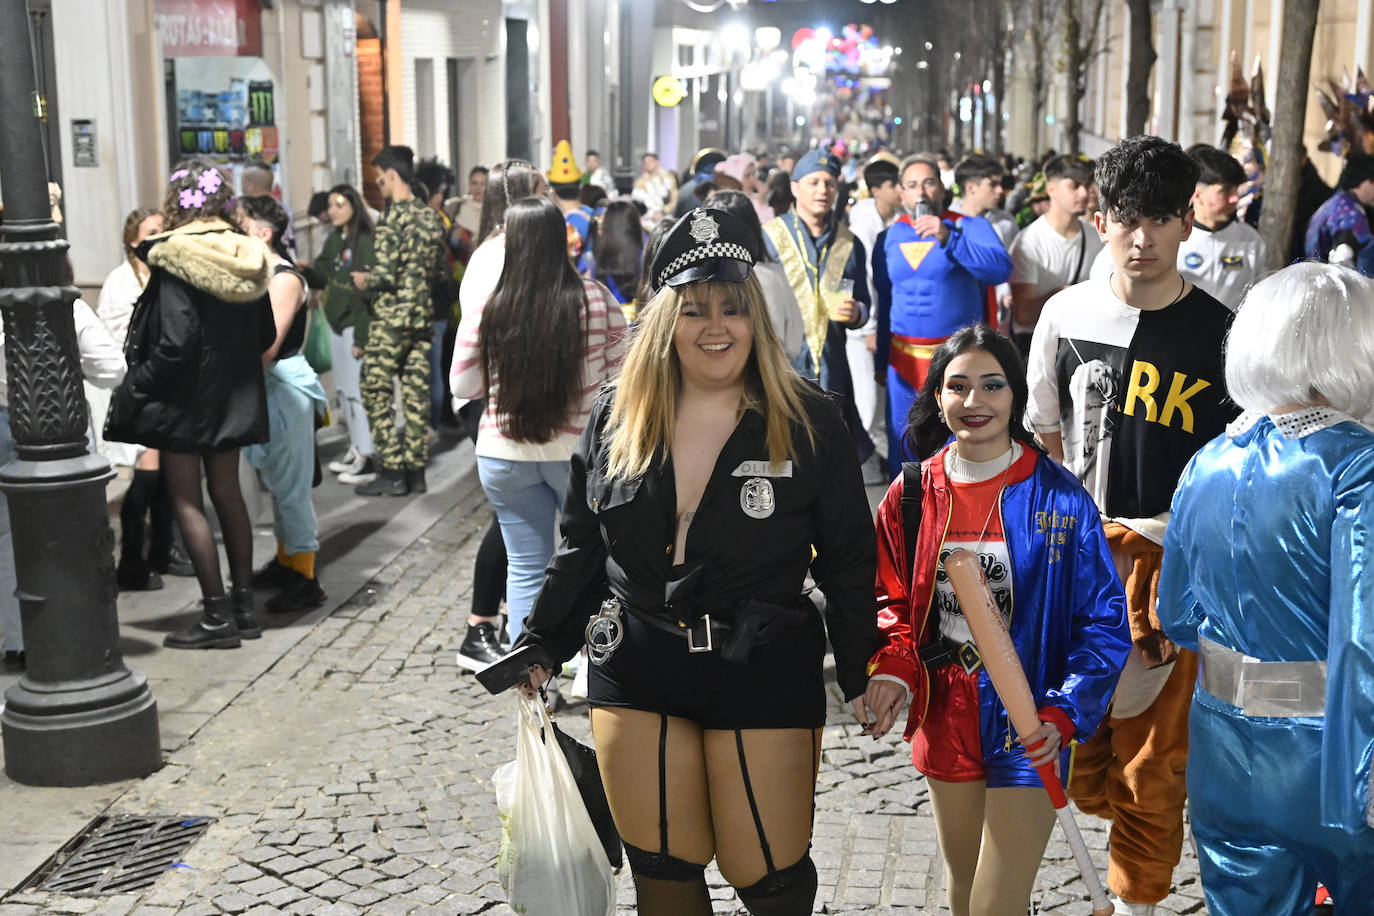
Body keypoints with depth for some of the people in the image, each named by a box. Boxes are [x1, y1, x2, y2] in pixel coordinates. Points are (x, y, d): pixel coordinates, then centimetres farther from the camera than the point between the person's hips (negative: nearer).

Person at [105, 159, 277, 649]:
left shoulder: (176, 259, -17)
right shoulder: (244, 256, 4)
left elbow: (175, 345, -22)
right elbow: (266, 335, 9)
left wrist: (134, 389, -11)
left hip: (184, 398, -7)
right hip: (233, 395, 7)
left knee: (186, 500, 2)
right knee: (226, 493, 15)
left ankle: (217, 615, 2)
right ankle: (243, 605, 20)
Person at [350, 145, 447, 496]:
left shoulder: (392, 219, -15)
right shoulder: (430, 216, 8)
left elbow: (385, 275, -19)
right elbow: (439, 267, 15)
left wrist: (364, 281, 0)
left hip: (391, 317, -7)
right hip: (423, 316, 7)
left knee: (376, 392, 1)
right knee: (416, 394, 9)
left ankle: (391, 473, 0)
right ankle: (416, 471, 13)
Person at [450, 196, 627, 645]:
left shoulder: (486, 309, -10)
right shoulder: (596, 300, -10)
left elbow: (464, 385, -1)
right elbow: (621, 372, -1)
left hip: (504, 454, 1)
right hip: (581, 449, 0)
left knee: (524, 566, 11)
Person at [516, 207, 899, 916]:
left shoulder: (809, 423, -4)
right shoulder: (616, 419, 4)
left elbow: (848, 562, 0)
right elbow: (581, 549, 13)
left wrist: (865, 671, -3)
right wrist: (543, 646, 13)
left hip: (766, 677, -3)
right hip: (637, 677, 3)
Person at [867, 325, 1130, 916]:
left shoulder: (1058, 497, -11)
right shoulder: (913, 493, 0)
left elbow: (1105, 622, -8)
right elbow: (892, 599, 10)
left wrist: (1064, 713, -19)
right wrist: (893, 670, -9)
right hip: (946, 721, 4)